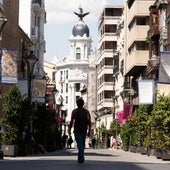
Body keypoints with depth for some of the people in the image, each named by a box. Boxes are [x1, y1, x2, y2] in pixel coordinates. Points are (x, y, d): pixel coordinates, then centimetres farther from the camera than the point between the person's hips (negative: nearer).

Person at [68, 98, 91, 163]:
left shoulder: (74, 111, -1)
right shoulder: (86, 111, 6)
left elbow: (72, 121, -7)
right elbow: (89, 122, 1)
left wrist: (69, 130, -1)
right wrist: (89, 131, 4)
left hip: (77, 130, -3)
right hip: (84, 130, 3)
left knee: (79, 144, -7)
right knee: (82, 144, 15)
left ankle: (81, 158, -22)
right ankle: (80, 157, 22)